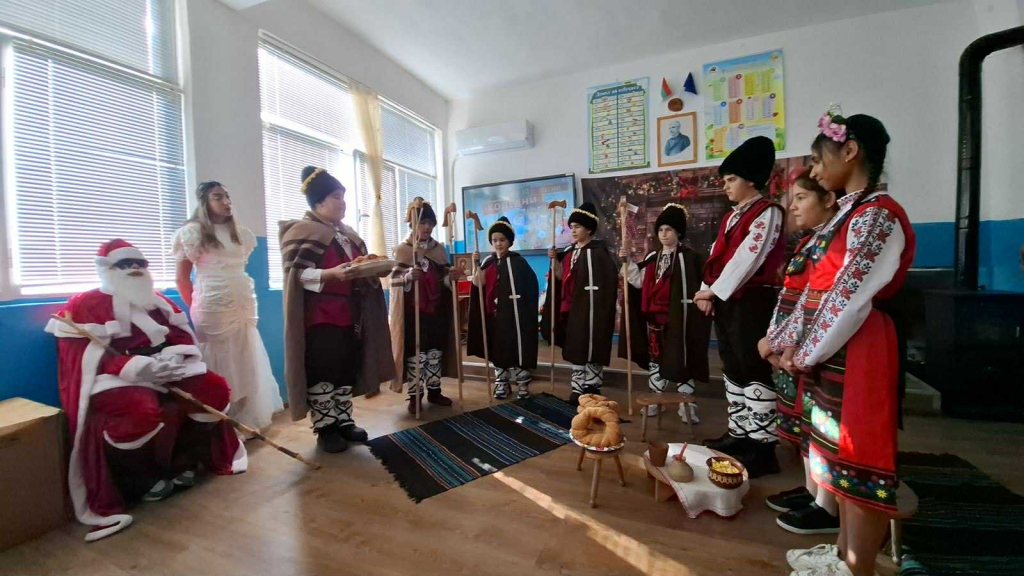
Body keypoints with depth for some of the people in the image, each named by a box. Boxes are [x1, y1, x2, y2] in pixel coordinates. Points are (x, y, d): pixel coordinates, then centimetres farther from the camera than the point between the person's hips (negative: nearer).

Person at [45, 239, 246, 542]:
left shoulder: (158, 302, 15)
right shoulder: (84, 306, -1)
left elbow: (183, 339, 9)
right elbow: (84, 358, -12)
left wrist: (171, 360, -15)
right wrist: (137, 368, -28)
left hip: (163, 373, 6)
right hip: (115, 381, -5)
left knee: (214, 389, -15)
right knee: (141, 410, -36)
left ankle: (184, 461, 3)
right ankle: (141, 478, -7)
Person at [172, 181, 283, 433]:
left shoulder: (240, 233, 14)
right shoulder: (193, 232, -2)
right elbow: (181, 279, -1)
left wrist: (249, 304, 13)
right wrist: (197, 309, 1)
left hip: (243, 308, 5)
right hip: (213, 309, -5)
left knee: (245, 364, 10)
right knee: (219, 366, 2)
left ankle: (247, 420, 23)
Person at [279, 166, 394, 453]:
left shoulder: (348, 234, 18)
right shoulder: (301, 231, -5)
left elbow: (360, 270, 22)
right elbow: (297, 274, -15)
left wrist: (376, 270, 1)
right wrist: (332, 274, -29)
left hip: (349, 316, 7)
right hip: (319, 318, -7)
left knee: (348, 370, 11)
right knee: (322, 373, -1)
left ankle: (344, 421, 24)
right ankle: (325, 429, 13)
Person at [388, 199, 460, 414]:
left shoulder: (439, 249, 9)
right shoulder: (402, 249, -4)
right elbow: (394, 280, -9)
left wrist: (452, 277, -9)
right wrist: (408, 276, -30)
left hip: (437, 310, 5)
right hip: (413, 311, -4)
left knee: (436, 351, 11)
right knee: (416, 353, 0)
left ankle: (434, 390, 25)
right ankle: (415, 395, 13)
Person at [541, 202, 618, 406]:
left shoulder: (598, 252, -11)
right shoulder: (569, 251, 11)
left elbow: (608, 282, -15)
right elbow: (561, 278, 10)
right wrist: (554, 260, -4)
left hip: (590, 309, -7)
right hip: (571, 308, 8)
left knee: (591, 348, 1)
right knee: (575, 348, 13)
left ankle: (591, 387, 15)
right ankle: (578, 387, 24)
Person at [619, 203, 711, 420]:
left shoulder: (690, 258, -4)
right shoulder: (652, 258, 11)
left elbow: (701, 285, -5)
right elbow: (639, 282, 6)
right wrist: (629, 261, -1)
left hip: (677, 317, -5)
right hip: (654, 316, 5)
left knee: (681, 358, 2)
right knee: (654, 357, 12)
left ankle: (686, 403, 14)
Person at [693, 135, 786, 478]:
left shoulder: (768, 212, -7)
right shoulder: (731, 216, 19)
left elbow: (747, 259, -17)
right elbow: (716, 257, 13)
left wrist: (714, 291, -15)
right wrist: (707, 292, 0)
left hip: (751, 302, -9)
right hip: (725, 302, 9)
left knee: (754, 372, -4)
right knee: (733, 370, 13)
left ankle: (761, 447, 5)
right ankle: (739, 434, 26)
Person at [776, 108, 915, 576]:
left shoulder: (876, 215, -15)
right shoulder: (849, 213, 13)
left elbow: (849, 301, -19)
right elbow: (818, 289, 12)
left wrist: (805, 356, -11)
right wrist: (789, 341, 8)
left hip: (855, 354, -9)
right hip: (831, 352, 9)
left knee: (859, 458, 3)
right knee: (843, 453, 17)